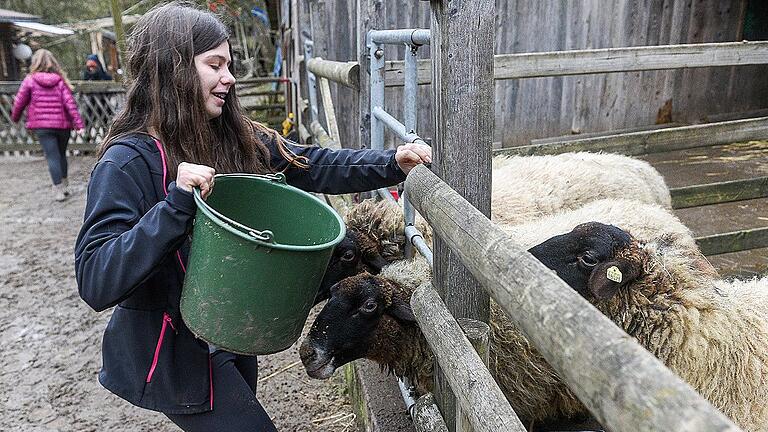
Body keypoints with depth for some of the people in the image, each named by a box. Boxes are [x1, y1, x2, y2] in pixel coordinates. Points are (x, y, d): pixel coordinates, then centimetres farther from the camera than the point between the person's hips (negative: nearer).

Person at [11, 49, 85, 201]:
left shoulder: (30, 80, -3)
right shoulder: (60, 80, 0)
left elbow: (19, 102, 2)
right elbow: (70, 103, -8)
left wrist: (15, 118, 20)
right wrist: (79, 124, -10)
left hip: (42, 126, -2)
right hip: (62, 124, 2)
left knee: (52, 156, -1)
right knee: (61, 154, 17)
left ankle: (58, 189, -6)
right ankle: (64, 185, 22)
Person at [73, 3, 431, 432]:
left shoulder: (236, 139, -3)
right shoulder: (129, 162, -21)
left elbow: (312, 166, -3)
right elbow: (95, 281, -27)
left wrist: (391, 164, -15)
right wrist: (177, 202, -37)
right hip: (171, 351, -6)